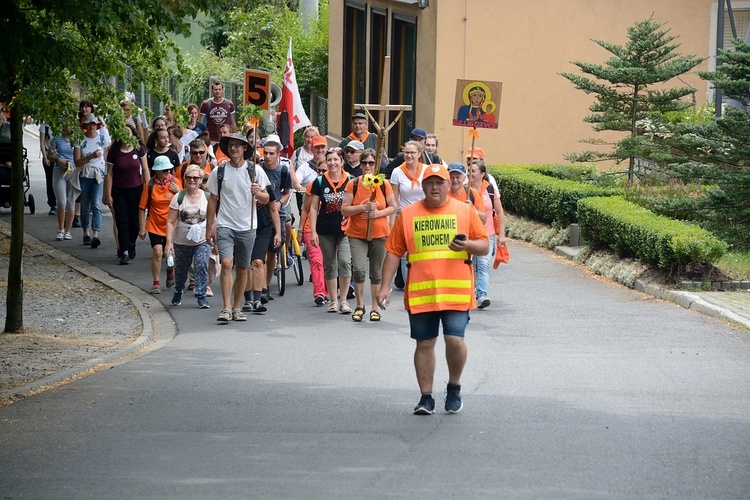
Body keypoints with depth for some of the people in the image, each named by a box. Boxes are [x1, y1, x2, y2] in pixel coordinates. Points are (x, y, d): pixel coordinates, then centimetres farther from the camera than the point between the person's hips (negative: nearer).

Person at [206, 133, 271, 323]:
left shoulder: (255, 170, 2)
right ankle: (227, 308, -18)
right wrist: (209, 226, 6)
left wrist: (257, 193, -17)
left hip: (247, 226, 1)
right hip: (225, 225, -1)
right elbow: (213, 200, 10)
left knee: (243, 269, 7)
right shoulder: (219, 171, 3)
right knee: (227, 263, -18)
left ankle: (237, 308, 19)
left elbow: (266, 199, 6)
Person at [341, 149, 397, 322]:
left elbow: (393, 207, 6)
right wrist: (363, 207, -18)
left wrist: (379, 213, -12)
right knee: (359, 270, -14)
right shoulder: (353, 184, -2)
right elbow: (344, 210, -4)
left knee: (376, 272, 8)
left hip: (379, 235, 1)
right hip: (357, 234, -1)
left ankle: (375, 307, 20)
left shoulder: (383, 184, 1)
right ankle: (360, 306, 2)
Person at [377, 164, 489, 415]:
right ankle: (426, 397, 15)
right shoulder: (408, 214, 8)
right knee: (424, 344, 5)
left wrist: (468, 245, -14)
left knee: (455, 340, -11)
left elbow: (484, 245, 8)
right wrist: (385, 286, 3)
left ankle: (454, 388, 13)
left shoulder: (465, 211, 6)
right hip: (420, 292, 2)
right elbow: (393, 252, 8)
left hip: (456, 291, -1)